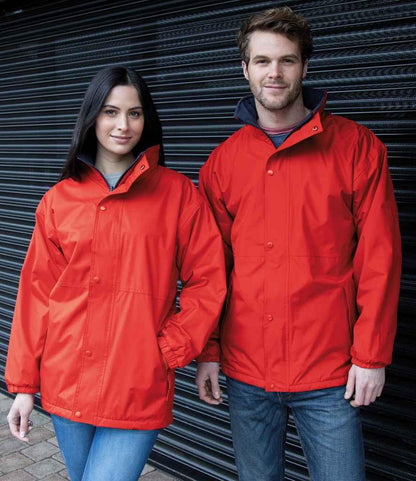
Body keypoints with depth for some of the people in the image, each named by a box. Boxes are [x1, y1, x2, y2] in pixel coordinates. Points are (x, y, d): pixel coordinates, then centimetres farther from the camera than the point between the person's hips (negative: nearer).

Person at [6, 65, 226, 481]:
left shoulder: (177, 193, -3)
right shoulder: (59, 200, 3)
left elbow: (207, 281, -2)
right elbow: (37, 294, 5)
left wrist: (169, 349, -9)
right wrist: (23, 384, 5)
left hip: (140, 391, -3)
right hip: (66, 383, 3)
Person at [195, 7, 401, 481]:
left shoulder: (356, 146, -3)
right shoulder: (222, 162, 5)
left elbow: (379, 258, -4)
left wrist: (371, 355, -7)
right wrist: (208, 352, 4)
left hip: (329, 374, -2)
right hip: (245, 371, 3)